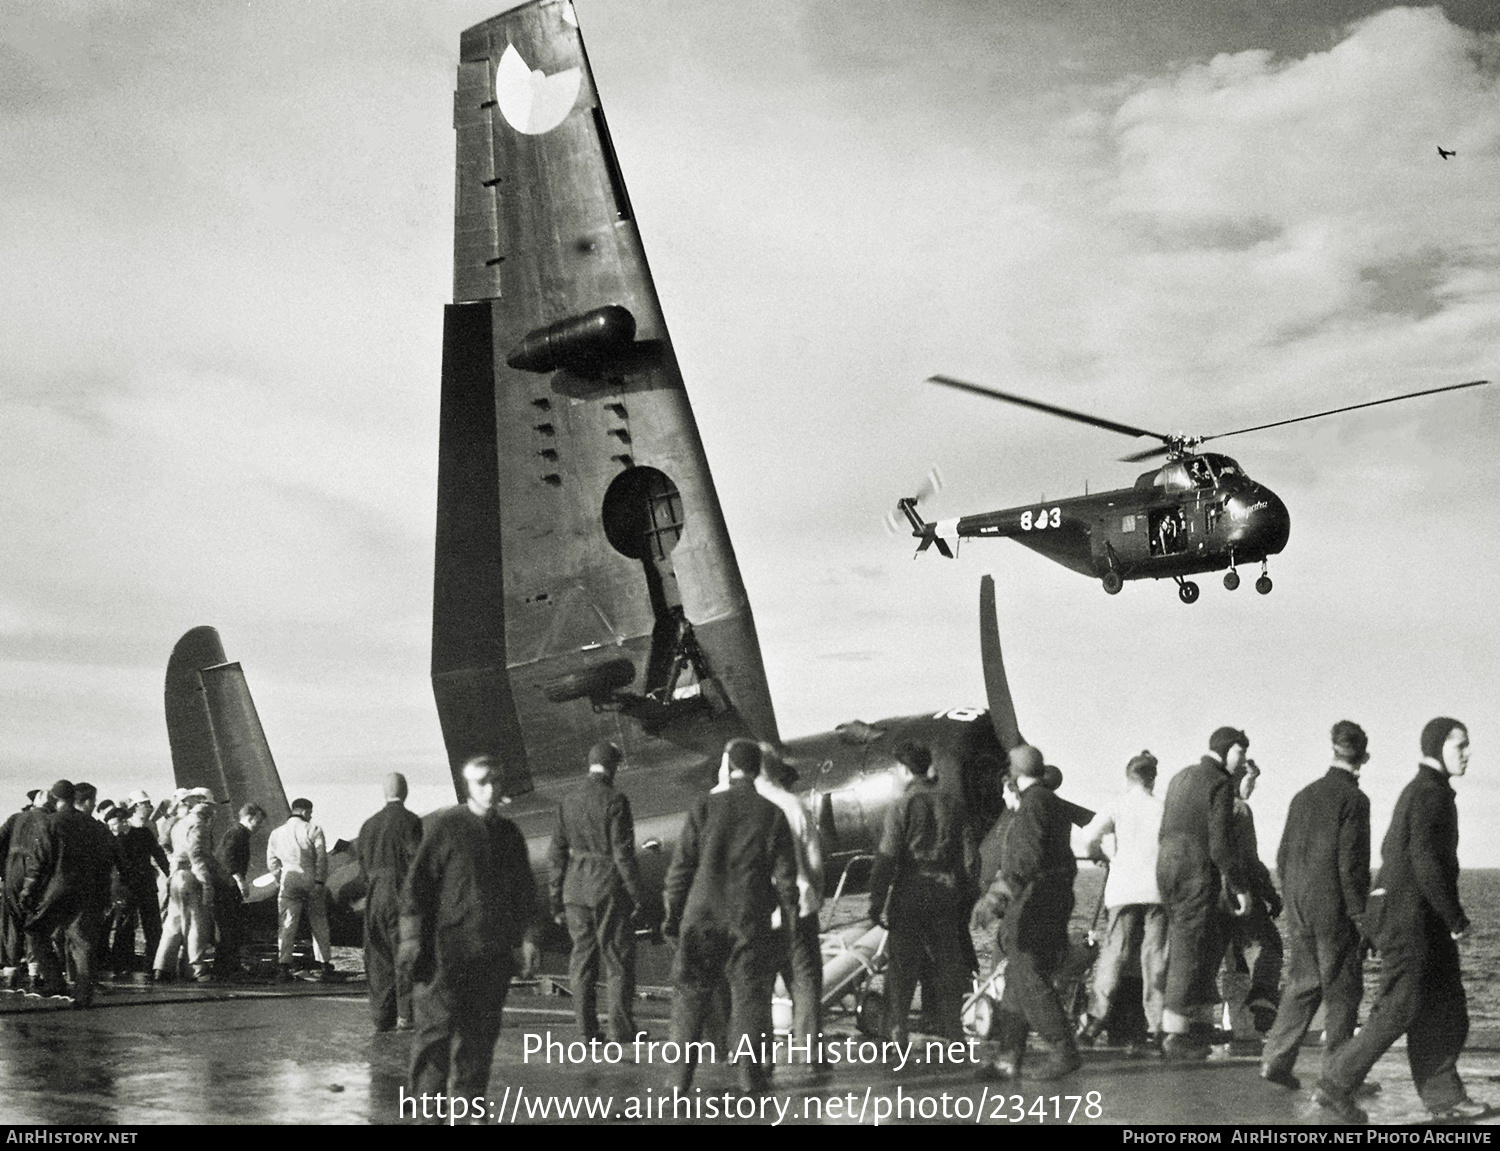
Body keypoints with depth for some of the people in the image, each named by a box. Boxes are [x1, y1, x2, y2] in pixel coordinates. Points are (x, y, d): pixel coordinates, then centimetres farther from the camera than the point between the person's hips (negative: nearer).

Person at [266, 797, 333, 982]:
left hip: (289, 882, 2)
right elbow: (322, 858, -10)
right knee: (319, 924, 9)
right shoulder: (313, 830, -3)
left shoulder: (277, 833, 11)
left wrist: (280, 880, 16)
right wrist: (320, 881, -10)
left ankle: (283, 965, -10)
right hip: (312, 880, -2)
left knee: (287, 925, 1)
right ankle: (325, 964, 14)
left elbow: (272, 861, 11)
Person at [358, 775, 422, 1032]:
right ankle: (405, 1015, -1)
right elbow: (415, 861, -13)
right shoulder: (410, 821, -9)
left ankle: (381, 1016, 12)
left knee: (379, 959, 10)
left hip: (374, 900, 5)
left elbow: (363, 866, 12)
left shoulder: (369, 824, 8)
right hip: (401, 895, -5)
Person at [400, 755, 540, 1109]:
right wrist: (412, 940, -8)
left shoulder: (509, 834, 12)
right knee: (435, 1029, -5)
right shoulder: (443, 826, -3)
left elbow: (525, 891, 19)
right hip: (446, 950, -5)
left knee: (480, 1034, 7)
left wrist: (528, 939, 12)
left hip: (494, 954, 5)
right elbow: (416, 884, -3)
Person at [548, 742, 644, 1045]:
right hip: (610, 889, -5)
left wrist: (557, 900, 14)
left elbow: (556, 853, 8)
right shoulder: (614, 801, -12)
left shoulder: (569, 801, 5)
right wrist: (637, 895, -7)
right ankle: (621, 1030, 6)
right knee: (619, 959, 4)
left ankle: (587, 1031, 14)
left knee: (582, 957, 12)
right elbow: (623, 853, -14)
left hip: (576, 888, 5)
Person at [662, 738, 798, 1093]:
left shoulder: (705, 808, -4)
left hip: (702, 916, 0)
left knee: (691, 995, 9)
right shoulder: (772, 814, -2)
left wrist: (673, 913, 4)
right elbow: (785, 876, -1)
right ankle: (750, 1071, 9)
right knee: (750, 993, 9)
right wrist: (789, 923, 7)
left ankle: (681, 1074, 10)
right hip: (751, 919, 0)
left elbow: (682, 866, -3)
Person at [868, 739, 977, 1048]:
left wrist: (877, 902, -8)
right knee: (946, 964, 12)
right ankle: (951, 1030, 16)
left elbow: (886, 859, -12)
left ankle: (895, 1032, 0)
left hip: (910, 894, -5)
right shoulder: (951, 804, 8)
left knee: (901, 967, 1)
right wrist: (966, 899, 15)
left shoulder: (901, 807, -7)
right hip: (946, 893, 5)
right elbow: (968, 856, 9)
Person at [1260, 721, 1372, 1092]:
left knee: (1302, 983, 13)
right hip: (1334, 908, -6)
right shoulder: (1354, 799, -11)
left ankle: (1276, 1059, 6)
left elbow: (1283, 856, 13)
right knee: (1342, 991, 3)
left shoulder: (1304, 795, 9)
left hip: (1299, 908, 6)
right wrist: (1361, 916, -10)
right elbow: (1351, 865, -15)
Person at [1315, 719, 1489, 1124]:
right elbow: (1426, 862, -22)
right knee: (1399, 1010, -6)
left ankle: (1444, 1096, 14)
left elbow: (1391, 851, 23)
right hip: (1410, 917, -10)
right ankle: (1336, 1086, -1)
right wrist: (1456, 918, -14)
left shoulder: (1417, 791, 17)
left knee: (1445, 1010, 11)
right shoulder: (1431, 793, -14)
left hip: (1396, 911, 10)